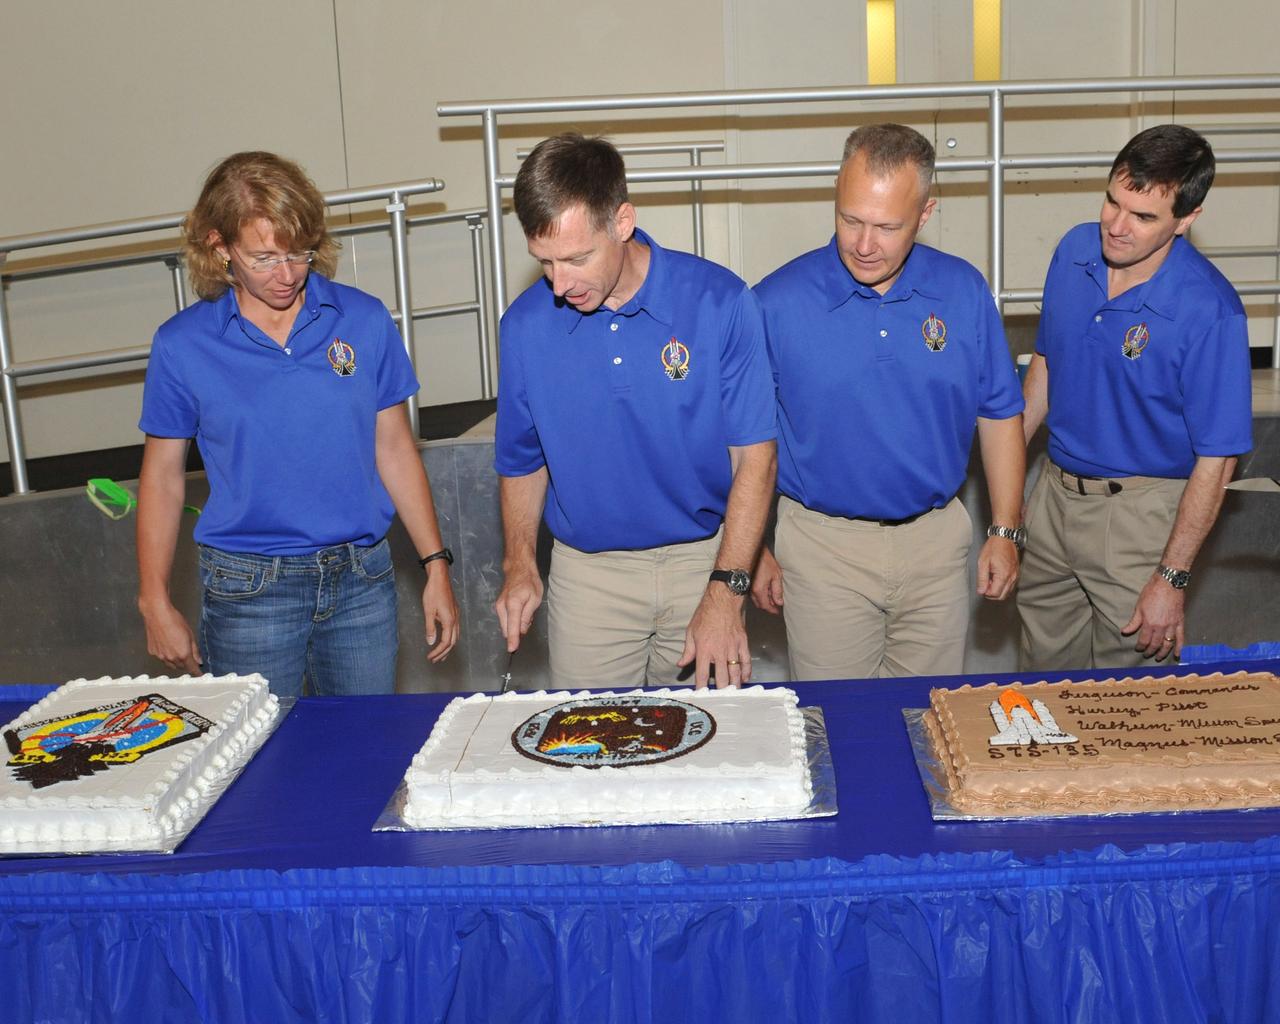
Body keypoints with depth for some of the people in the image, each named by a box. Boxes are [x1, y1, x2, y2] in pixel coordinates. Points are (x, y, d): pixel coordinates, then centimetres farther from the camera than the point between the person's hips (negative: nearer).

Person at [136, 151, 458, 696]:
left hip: (362, 580, 2)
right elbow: (162, 477, 4)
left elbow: (395, 449, 5)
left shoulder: (365, 320, -1)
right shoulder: (182, 344, -4)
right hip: (247, 588, -1)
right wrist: (155, 604, 3)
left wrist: (436, 566, 3)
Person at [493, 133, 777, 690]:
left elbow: (754, 455, -10)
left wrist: (725, 592, -15)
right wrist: (519, 564, -4)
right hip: (587, 573, 1)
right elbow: (522, 460, 8)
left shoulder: (719, 302, -13)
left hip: (704, 557, -1)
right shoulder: (525, 325, -6)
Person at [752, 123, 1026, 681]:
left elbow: (1000, 414, 7)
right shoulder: (777, 301, -12)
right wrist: (753, 550, -2)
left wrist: (1005, 531, 6)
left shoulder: (964, 290, -3)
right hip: (823, 546, -2)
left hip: (937, 538, 3)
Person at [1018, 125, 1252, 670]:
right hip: (1055, 490, 5)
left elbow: (1215, 458, -18)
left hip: (1138, 512, -5)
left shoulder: (1209, 311, -22)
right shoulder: (1075, 250, -5)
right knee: (1042, 669, 19)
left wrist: (1172, 579, -17)